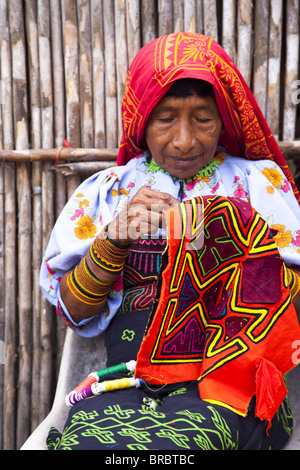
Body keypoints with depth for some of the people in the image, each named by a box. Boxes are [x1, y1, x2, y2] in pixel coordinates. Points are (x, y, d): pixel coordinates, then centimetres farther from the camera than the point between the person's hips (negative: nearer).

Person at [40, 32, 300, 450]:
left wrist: (234, 237, -16)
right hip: (125, 380, 2)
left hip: (227, 381, -1)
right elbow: (74, 310, 6)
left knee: (175, 442, -34)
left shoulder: (259, 180, 10)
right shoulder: (106, 189, 13)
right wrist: (114, 239, -12)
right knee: (83, 440, -30)